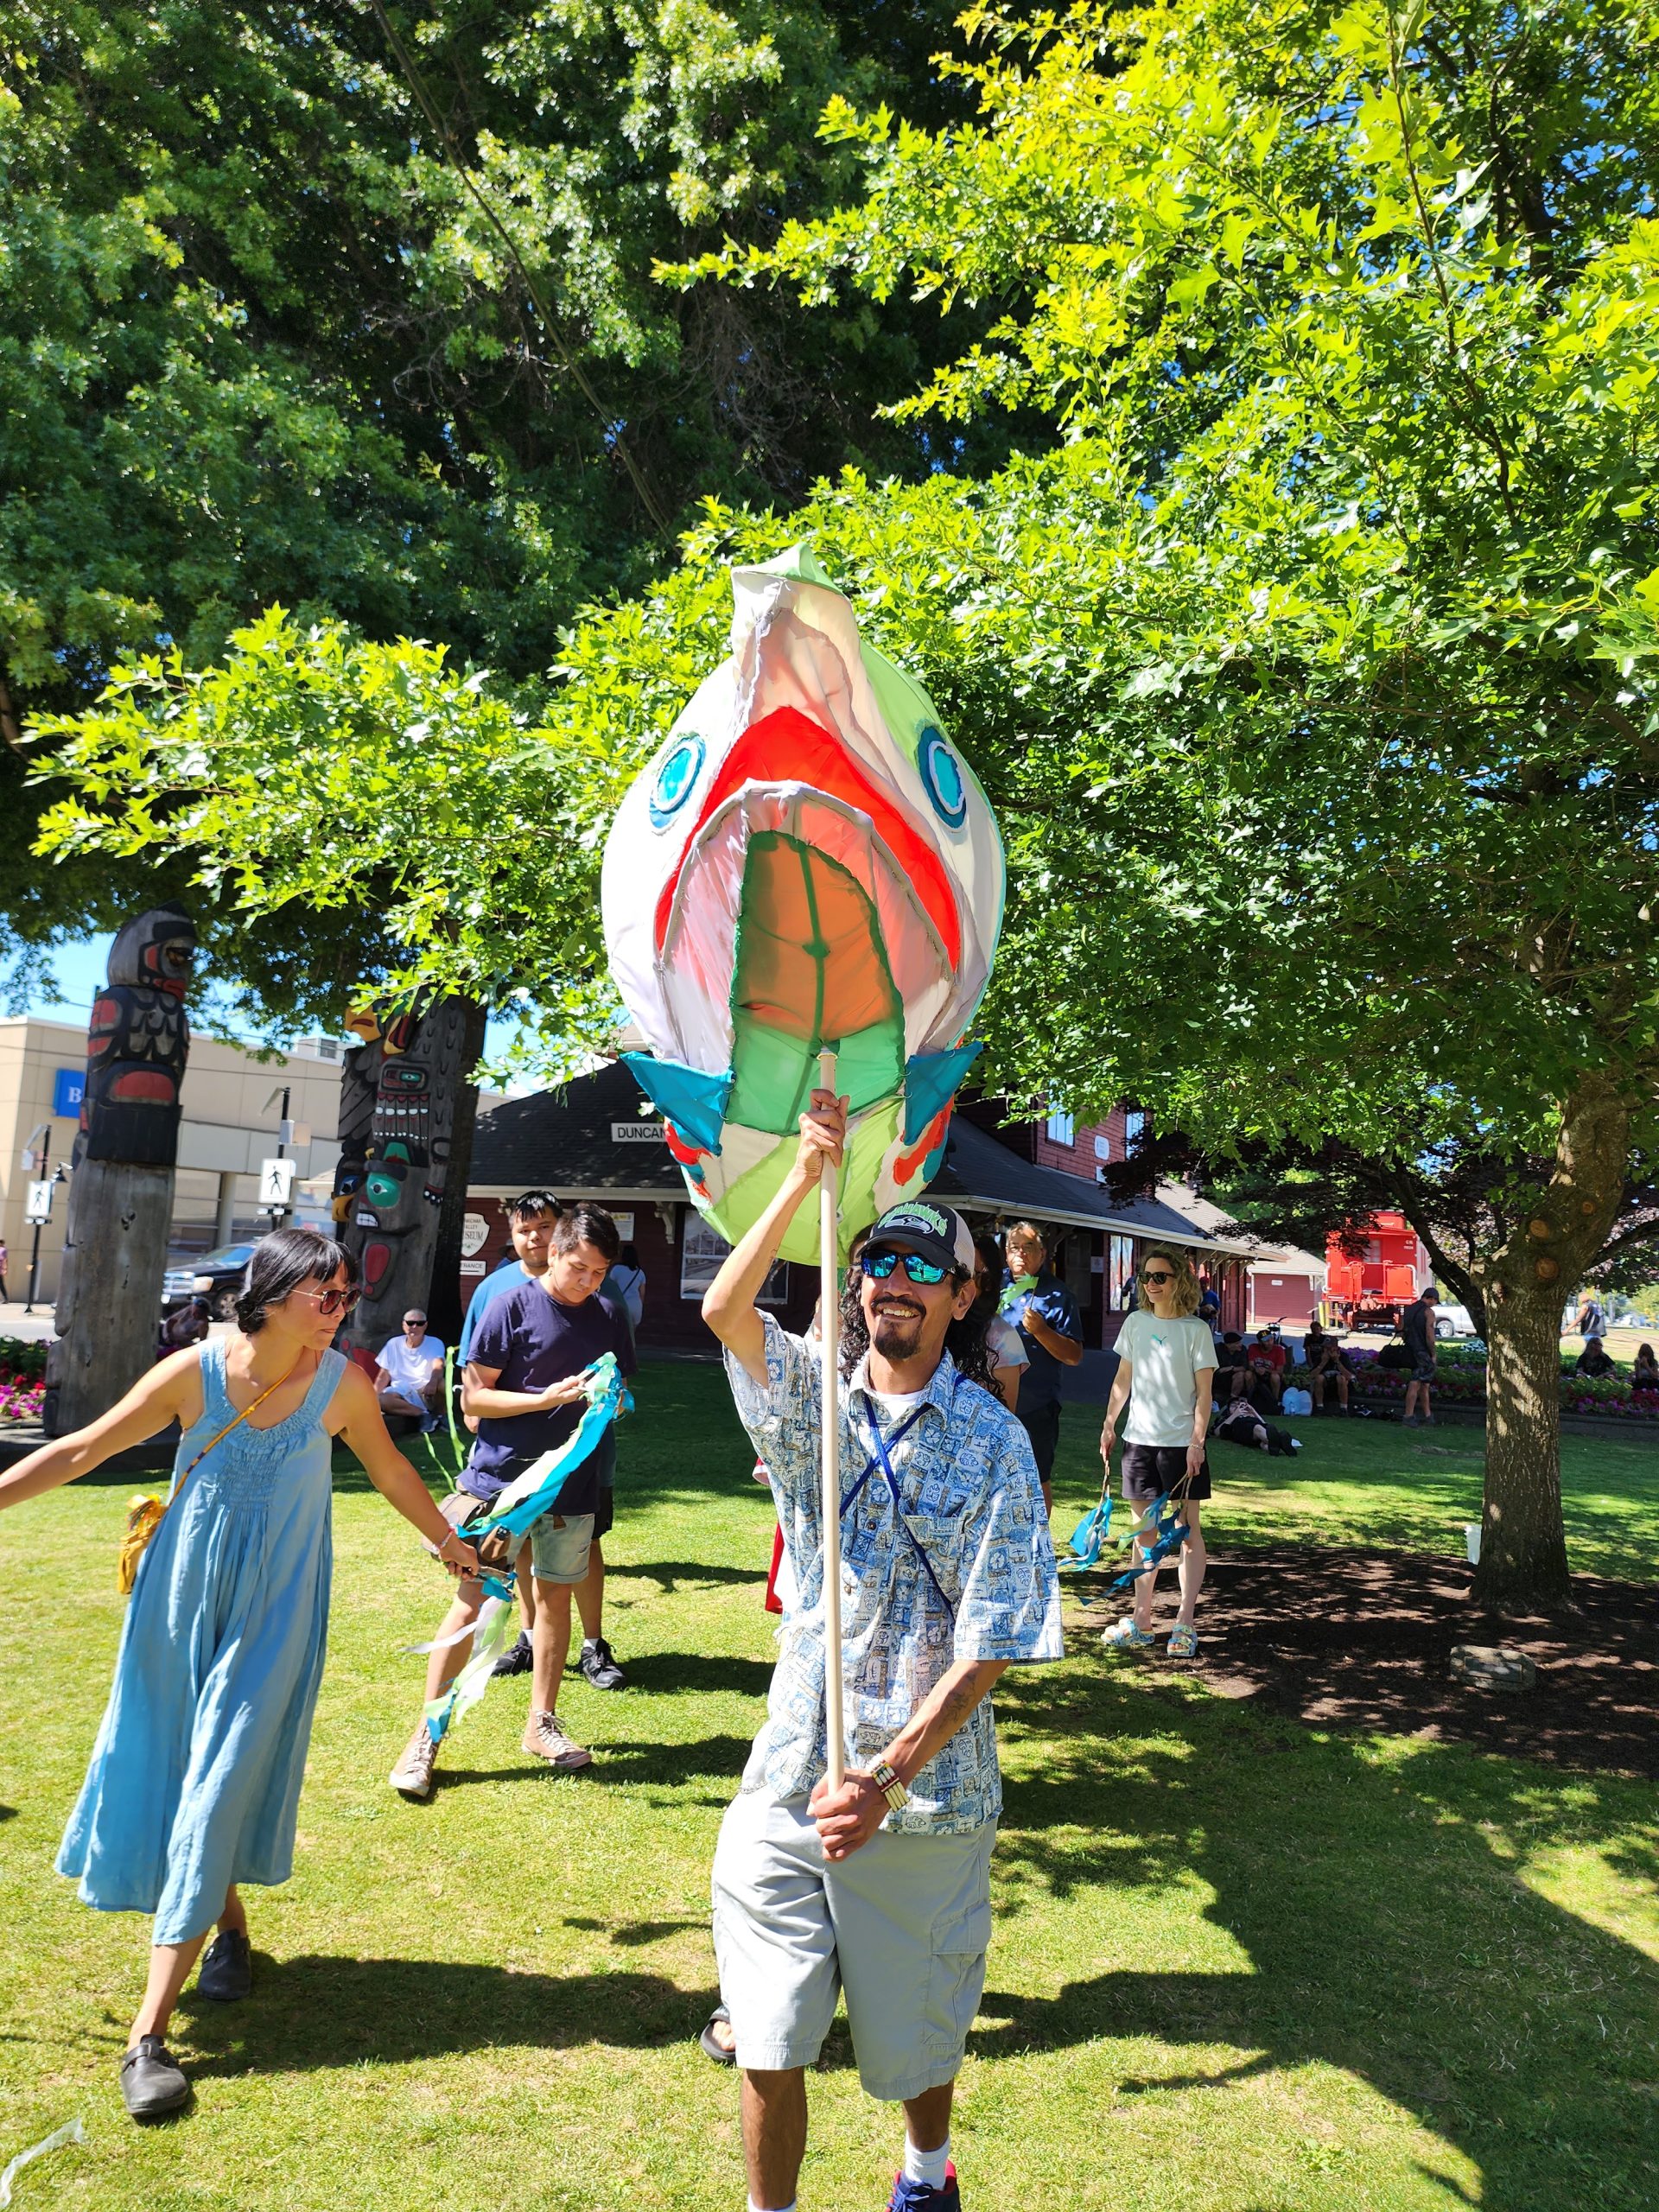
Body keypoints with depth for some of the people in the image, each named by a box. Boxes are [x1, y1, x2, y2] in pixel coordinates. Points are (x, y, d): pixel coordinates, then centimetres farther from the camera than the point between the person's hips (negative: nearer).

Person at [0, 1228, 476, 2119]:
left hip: (276, 1610, -1)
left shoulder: (342, 1385, -11)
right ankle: (229, 1925, 39)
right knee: (170, 1768, 12)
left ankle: (149, 2033, 1)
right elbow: (83, 1450, -5)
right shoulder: (196, 1371, -13)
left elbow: (390, 1471, 7)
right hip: (184, 1598, 1)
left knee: (220, 1784, -4)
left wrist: (447, 1541, 19)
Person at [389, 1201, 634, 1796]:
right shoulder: (512, 1307, -8)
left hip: (570, 1482, 4)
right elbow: (474, 1397, -8)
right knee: (472, 1602, -3)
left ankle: (542, 1723, 27)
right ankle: (425, 1737, 7)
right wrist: (548, 1398, -19)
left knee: (555, 1595, 12)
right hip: (500, 1476, -4)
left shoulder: (608, 1318, 6)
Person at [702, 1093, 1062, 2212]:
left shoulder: (995, 1442, -9)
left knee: (913, 2032, 19)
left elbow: (989, 1646, -13)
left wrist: (888, 1778, -21)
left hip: (925, 1788, -1)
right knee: (769, 2040, 7)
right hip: (791, 1779, 2)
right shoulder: (813, 1398, -1)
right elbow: (725, 1310, -22)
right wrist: (807, 1179, -32)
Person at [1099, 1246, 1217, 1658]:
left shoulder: (1196, 1330, -6)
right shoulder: (1136, 1323, 6)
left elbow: (1204, 1392, -7)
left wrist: (1197, 1442, -13)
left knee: (1188, 1529, 1)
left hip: (1182, 1442, -4)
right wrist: (1109, 1425, 9)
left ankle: (1185, 1624, 6)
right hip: (1140, 1439, 4)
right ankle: (1141, 1620, 17)